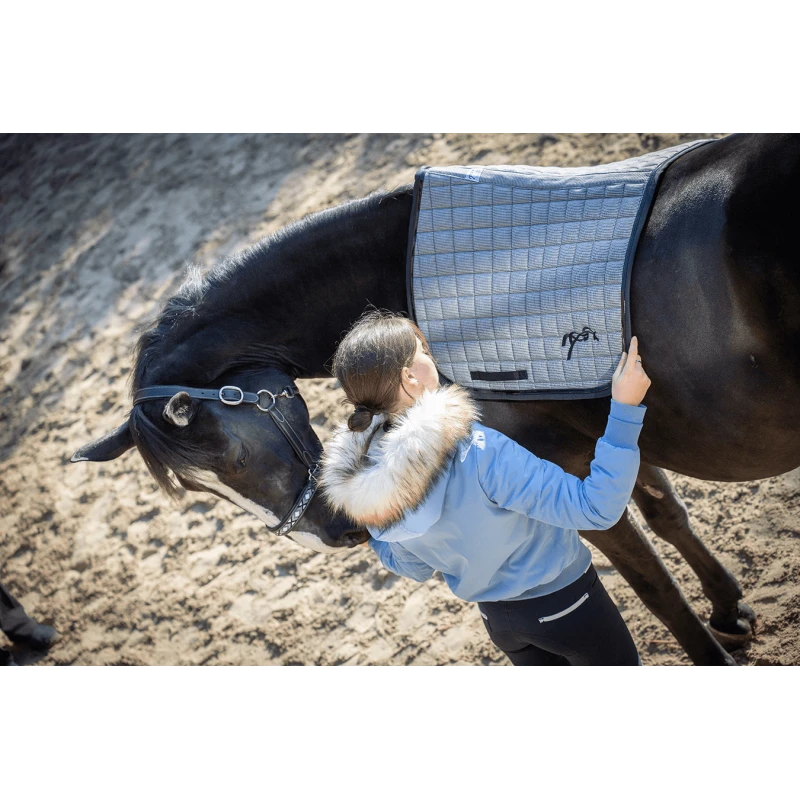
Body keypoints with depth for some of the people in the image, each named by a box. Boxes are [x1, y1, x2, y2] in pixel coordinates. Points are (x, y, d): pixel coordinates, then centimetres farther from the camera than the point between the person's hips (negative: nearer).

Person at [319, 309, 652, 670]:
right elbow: (595, 509, -32)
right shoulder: (478, 452, -35)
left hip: (496, 617, 5)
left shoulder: (364, 485, -14)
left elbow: (413, 567, 2)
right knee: (621, 663, 23)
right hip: (563, 603, -5)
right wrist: (625, 409, -32)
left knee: (543, 662, 32)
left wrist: (372, 534, 19)